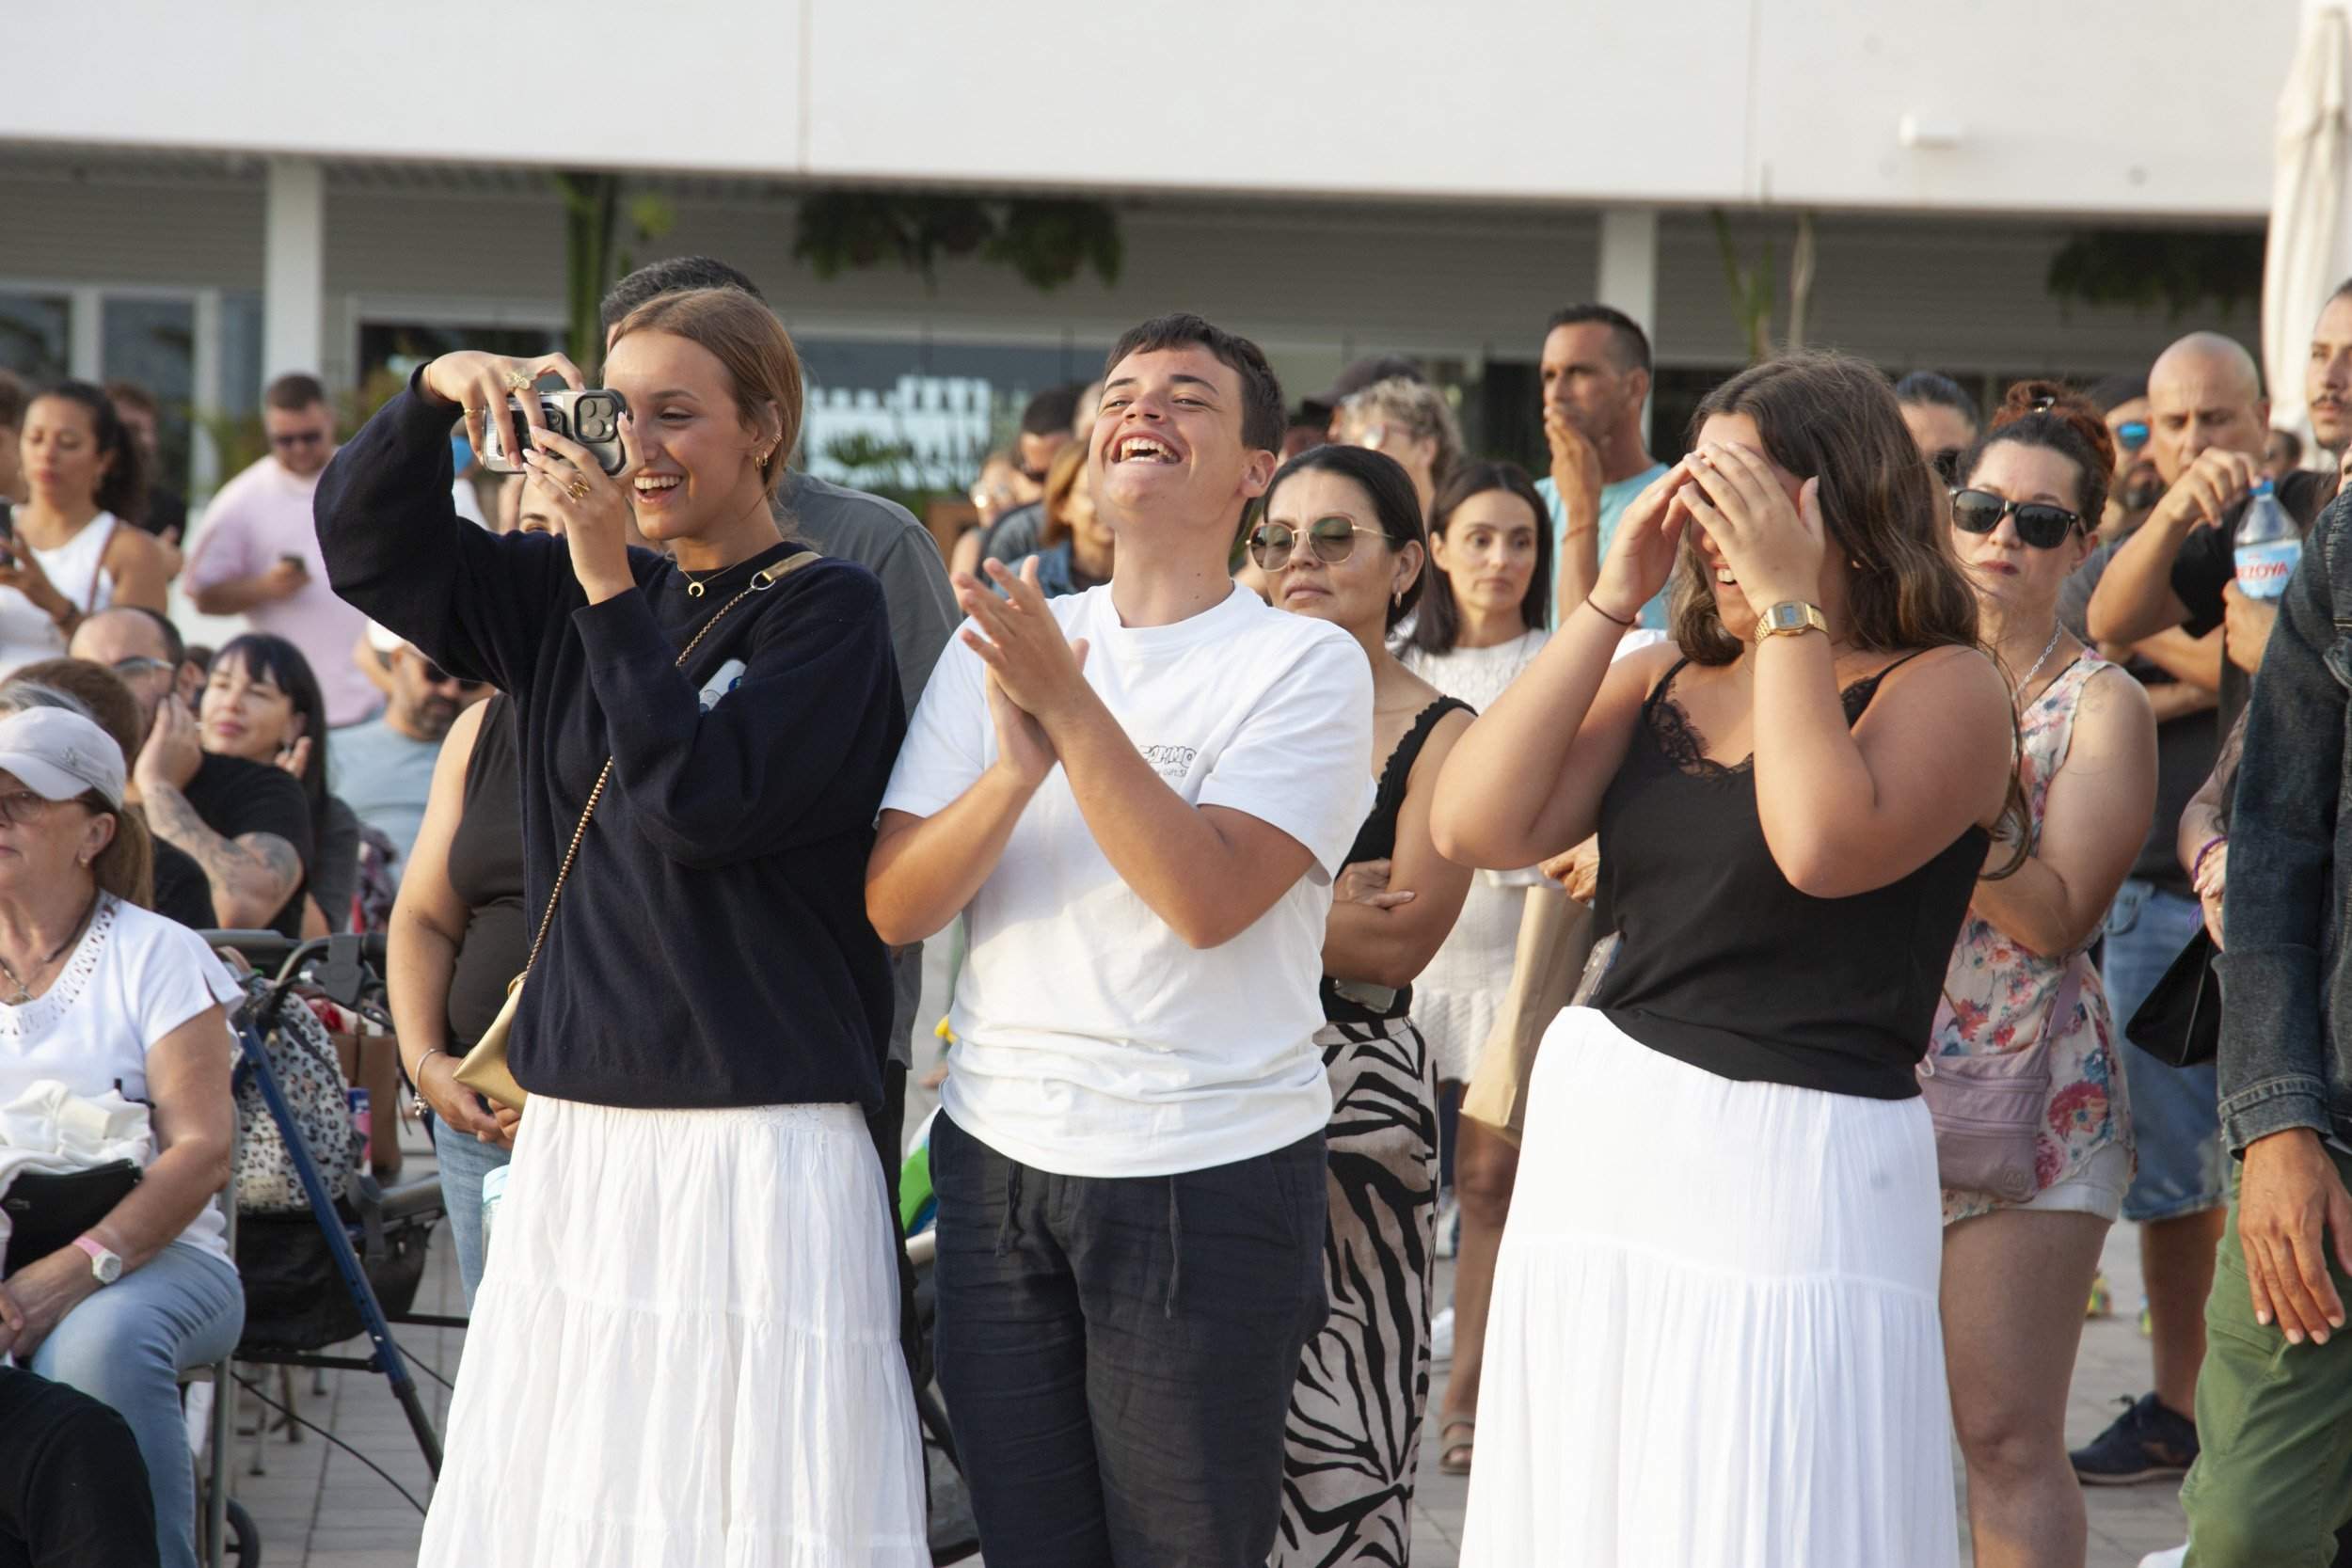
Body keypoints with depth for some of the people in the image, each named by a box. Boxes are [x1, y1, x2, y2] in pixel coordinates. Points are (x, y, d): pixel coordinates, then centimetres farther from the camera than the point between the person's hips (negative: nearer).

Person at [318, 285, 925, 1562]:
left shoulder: (827, 610, -4)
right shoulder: (576, 595, 14)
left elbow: (700, 800, -17)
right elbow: (365, 542, 11)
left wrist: (609, 582, -17)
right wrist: (435, 394, -6)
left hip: (760, 1138, -6)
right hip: (578, 1133, 6)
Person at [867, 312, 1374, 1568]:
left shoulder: (1305, 663, -4)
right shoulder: (999, 642, 8)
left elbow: (1208, 897, -19)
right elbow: (891, 907, 0)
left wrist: (1072, 706, -19)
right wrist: (1016, 765, -16)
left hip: (1209, 1176, -4)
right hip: (998, 1154, 4)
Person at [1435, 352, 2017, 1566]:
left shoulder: (1945, 686, -4)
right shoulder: (1660, 682, 11)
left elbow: (1824, 848, -23)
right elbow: (1474, 827, -3)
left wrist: (1790, 605, -15)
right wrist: (1610, 602, -3)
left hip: (1791, 1171, -6)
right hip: (1594, 1145, 6)